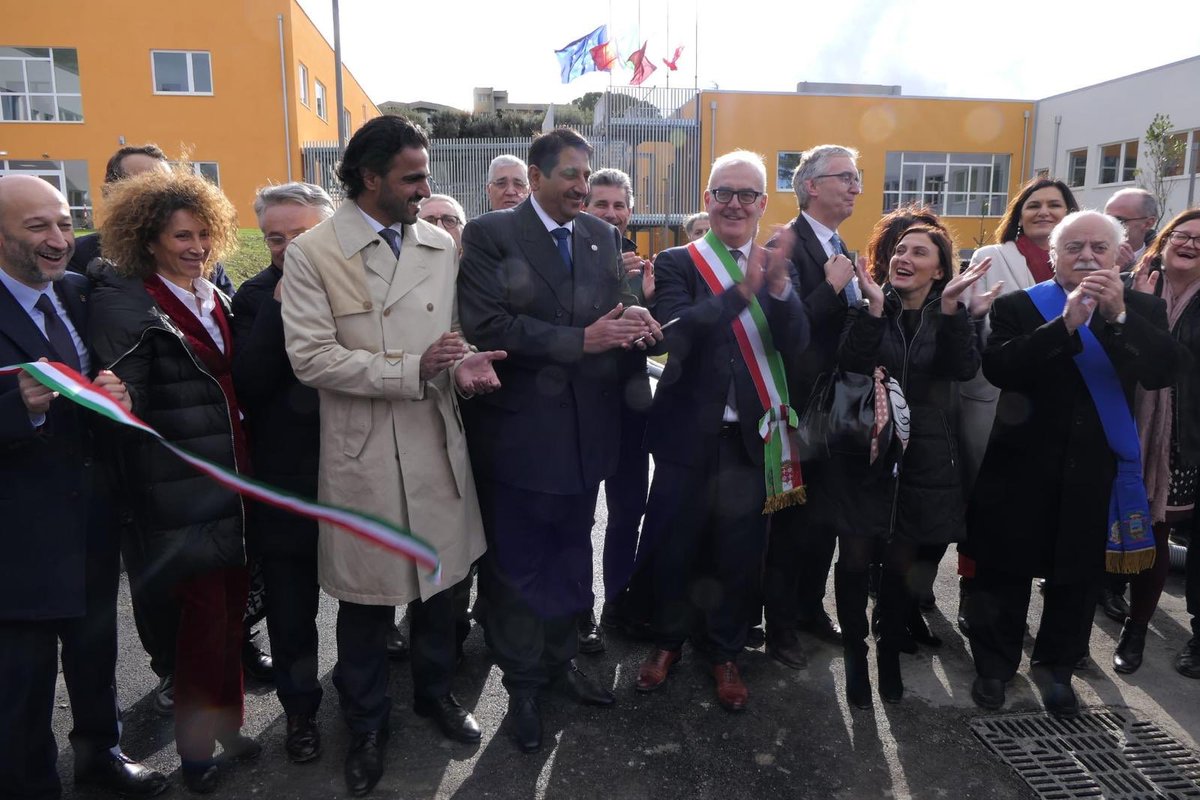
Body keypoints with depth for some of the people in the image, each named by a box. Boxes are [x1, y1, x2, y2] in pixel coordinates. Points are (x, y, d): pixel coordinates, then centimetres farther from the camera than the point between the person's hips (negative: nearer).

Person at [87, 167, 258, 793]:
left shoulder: (217, 298, 12)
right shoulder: (124, 302, -7)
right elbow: (125, 398, -10)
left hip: (234, 479, 6)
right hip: (182, 487, -6)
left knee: (232, 606, 13)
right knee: (205, 610, 0)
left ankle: (226, 723, 31)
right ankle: (196, 745, 22)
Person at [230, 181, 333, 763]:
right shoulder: (255, 297, -2)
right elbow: (248, 386, -14)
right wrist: (281, 308, -20)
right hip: (286, 481, 1)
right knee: (291, 610, 14)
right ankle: (299, 708, 36)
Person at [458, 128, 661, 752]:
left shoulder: (603, 237, 8)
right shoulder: (488, 234, -9)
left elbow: (610, 319, 8)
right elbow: (486, 325, -20)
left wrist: (631, 322, -16)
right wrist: (581, 340, -23)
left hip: (585, 428, 5)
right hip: (518, 430, -5)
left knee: (571, 555, 19)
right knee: (516, 565, 10)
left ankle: (560, 660, 39)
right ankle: (522, 684, 29)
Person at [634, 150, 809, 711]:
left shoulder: (778, 268, 6)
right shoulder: (676, 263, -2)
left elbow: (795, 344, -8)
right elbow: (677, 332, -20)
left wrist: (777, 285, -25)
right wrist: (742, 291, -31)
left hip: (750, 435, 2)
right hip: (687, 432, -2)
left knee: (740, 556, 10)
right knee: (672, 546, 10)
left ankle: (724, 652, 32)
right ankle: (668, 639, 34)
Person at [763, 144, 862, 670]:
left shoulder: (840, 250, 14)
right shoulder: (786, 245, -14)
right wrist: (832, 287, -20)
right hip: (799, 408, -8)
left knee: (825, 517, 18)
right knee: (791, 520, 3)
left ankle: (810, 607, 35)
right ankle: (780, 625, 20)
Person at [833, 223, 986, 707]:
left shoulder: (951, 315, 4)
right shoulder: (868, 309, 2)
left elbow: (964, 368, -16)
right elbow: (850, 365, -17)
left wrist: (949, 305, -24)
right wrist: (874, 307, -25)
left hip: (921, 461, 1)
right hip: (862, 454, -1)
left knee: (902, 564, 9)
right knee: (855, 559, 0)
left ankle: (890, 654, 31)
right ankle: (855, 654, 21)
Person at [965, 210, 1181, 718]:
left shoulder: (1141, 309, 3)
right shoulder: (1018, 307, -4)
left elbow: (1162, 372, -12)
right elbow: (998, 368, -20)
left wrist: (1117, 315, -24)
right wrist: (1066, 323, -28)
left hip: (1095, 471, 2)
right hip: (1023, 467, -2)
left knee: (1079, 578, 15)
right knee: (1005, 573, 8)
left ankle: (1059, 669, 33)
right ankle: (994, 666, 26)